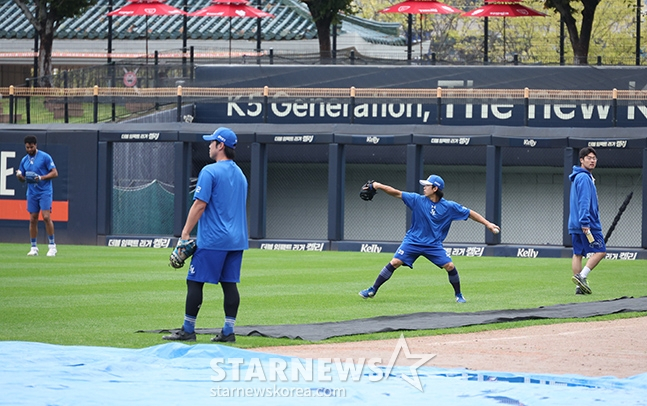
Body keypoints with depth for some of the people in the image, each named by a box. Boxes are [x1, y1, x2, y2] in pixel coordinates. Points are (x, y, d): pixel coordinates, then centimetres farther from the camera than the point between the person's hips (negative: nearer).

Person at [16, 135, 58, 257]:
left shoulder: (45, 157, -5)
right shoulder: (24, 160, 11)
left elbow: (55, 173, -6)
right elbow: (22, 178, 18)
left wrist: (41, 177, -20)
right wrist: (19, 176, -6)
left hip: (45, 192, -5)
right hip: (32, 194, 5)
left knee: (46, 217, -14)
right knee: (33, 219, 3)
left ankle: (52, 246, -7)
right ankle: (34, 248, 9)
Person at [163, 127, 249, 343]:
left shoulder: (210, 172, -10)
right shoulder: (240, 175, 15)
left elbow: (199, 205, -15)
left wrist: (185, 233, -12)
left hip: (212, 240, -8)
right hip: (237, 240, 8)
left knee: (195, 282, -3)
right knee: (230, 283, 7)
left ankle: (188, 330, -3)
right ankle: (228, 331, 5)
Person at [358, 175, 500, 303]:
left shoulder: (449, 207, -7)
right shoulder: (418, 200, -7)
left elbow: (470, 213, 0)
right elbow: (397, 193, -11)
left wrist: (487, 224, -4)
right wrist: (379, 186, -22)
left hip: (434, 244, 0)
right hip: (413, 241, 0)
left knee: (450, 266, -11)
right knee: (395, 262, -13)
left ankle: (458, 294, 12)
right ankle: (373, 290, -4)